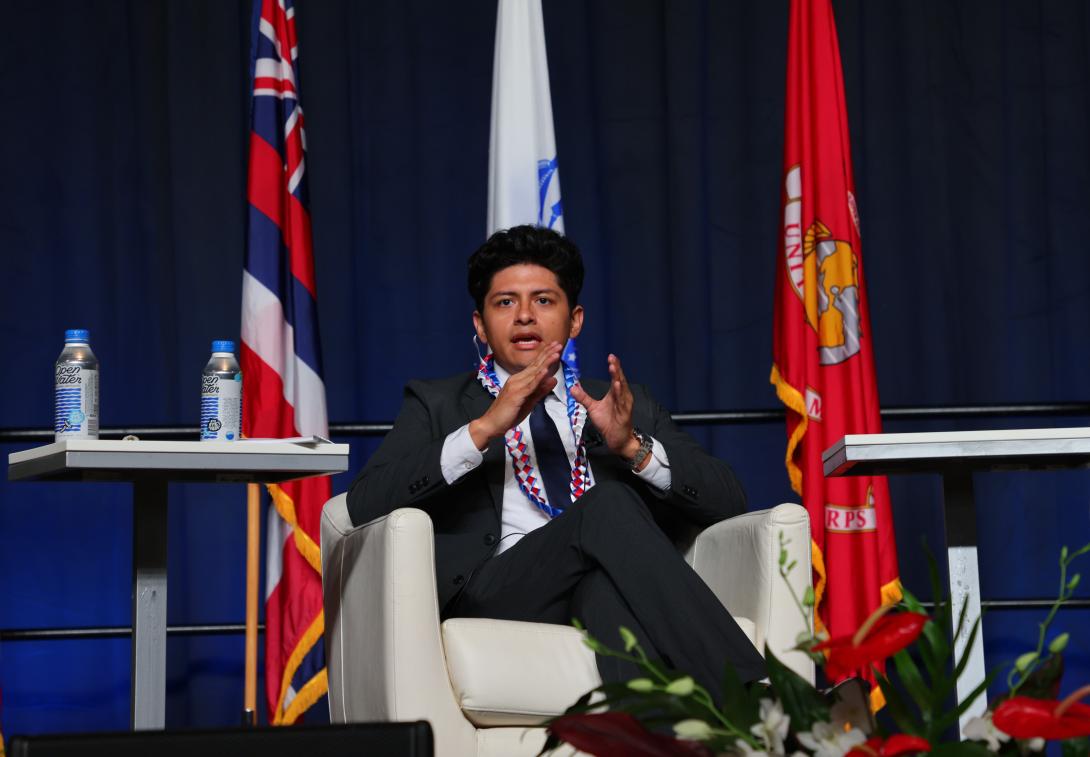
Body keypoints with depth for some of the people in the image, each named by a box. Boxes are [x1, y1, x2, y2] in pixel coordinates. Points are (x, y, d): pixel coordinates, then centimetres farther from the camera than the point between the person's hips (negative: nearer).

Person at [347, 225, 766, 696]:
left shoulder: (624, 405, 29)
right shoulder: (437, 406, 23)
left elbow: (727, 500, 16)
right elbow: (365, 505, 4)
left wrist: (634, 447, -3)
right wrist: (483, 429, -7)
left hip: (614, 587, 2)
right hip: (493, 594, -2)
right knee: (609, 505, -31)